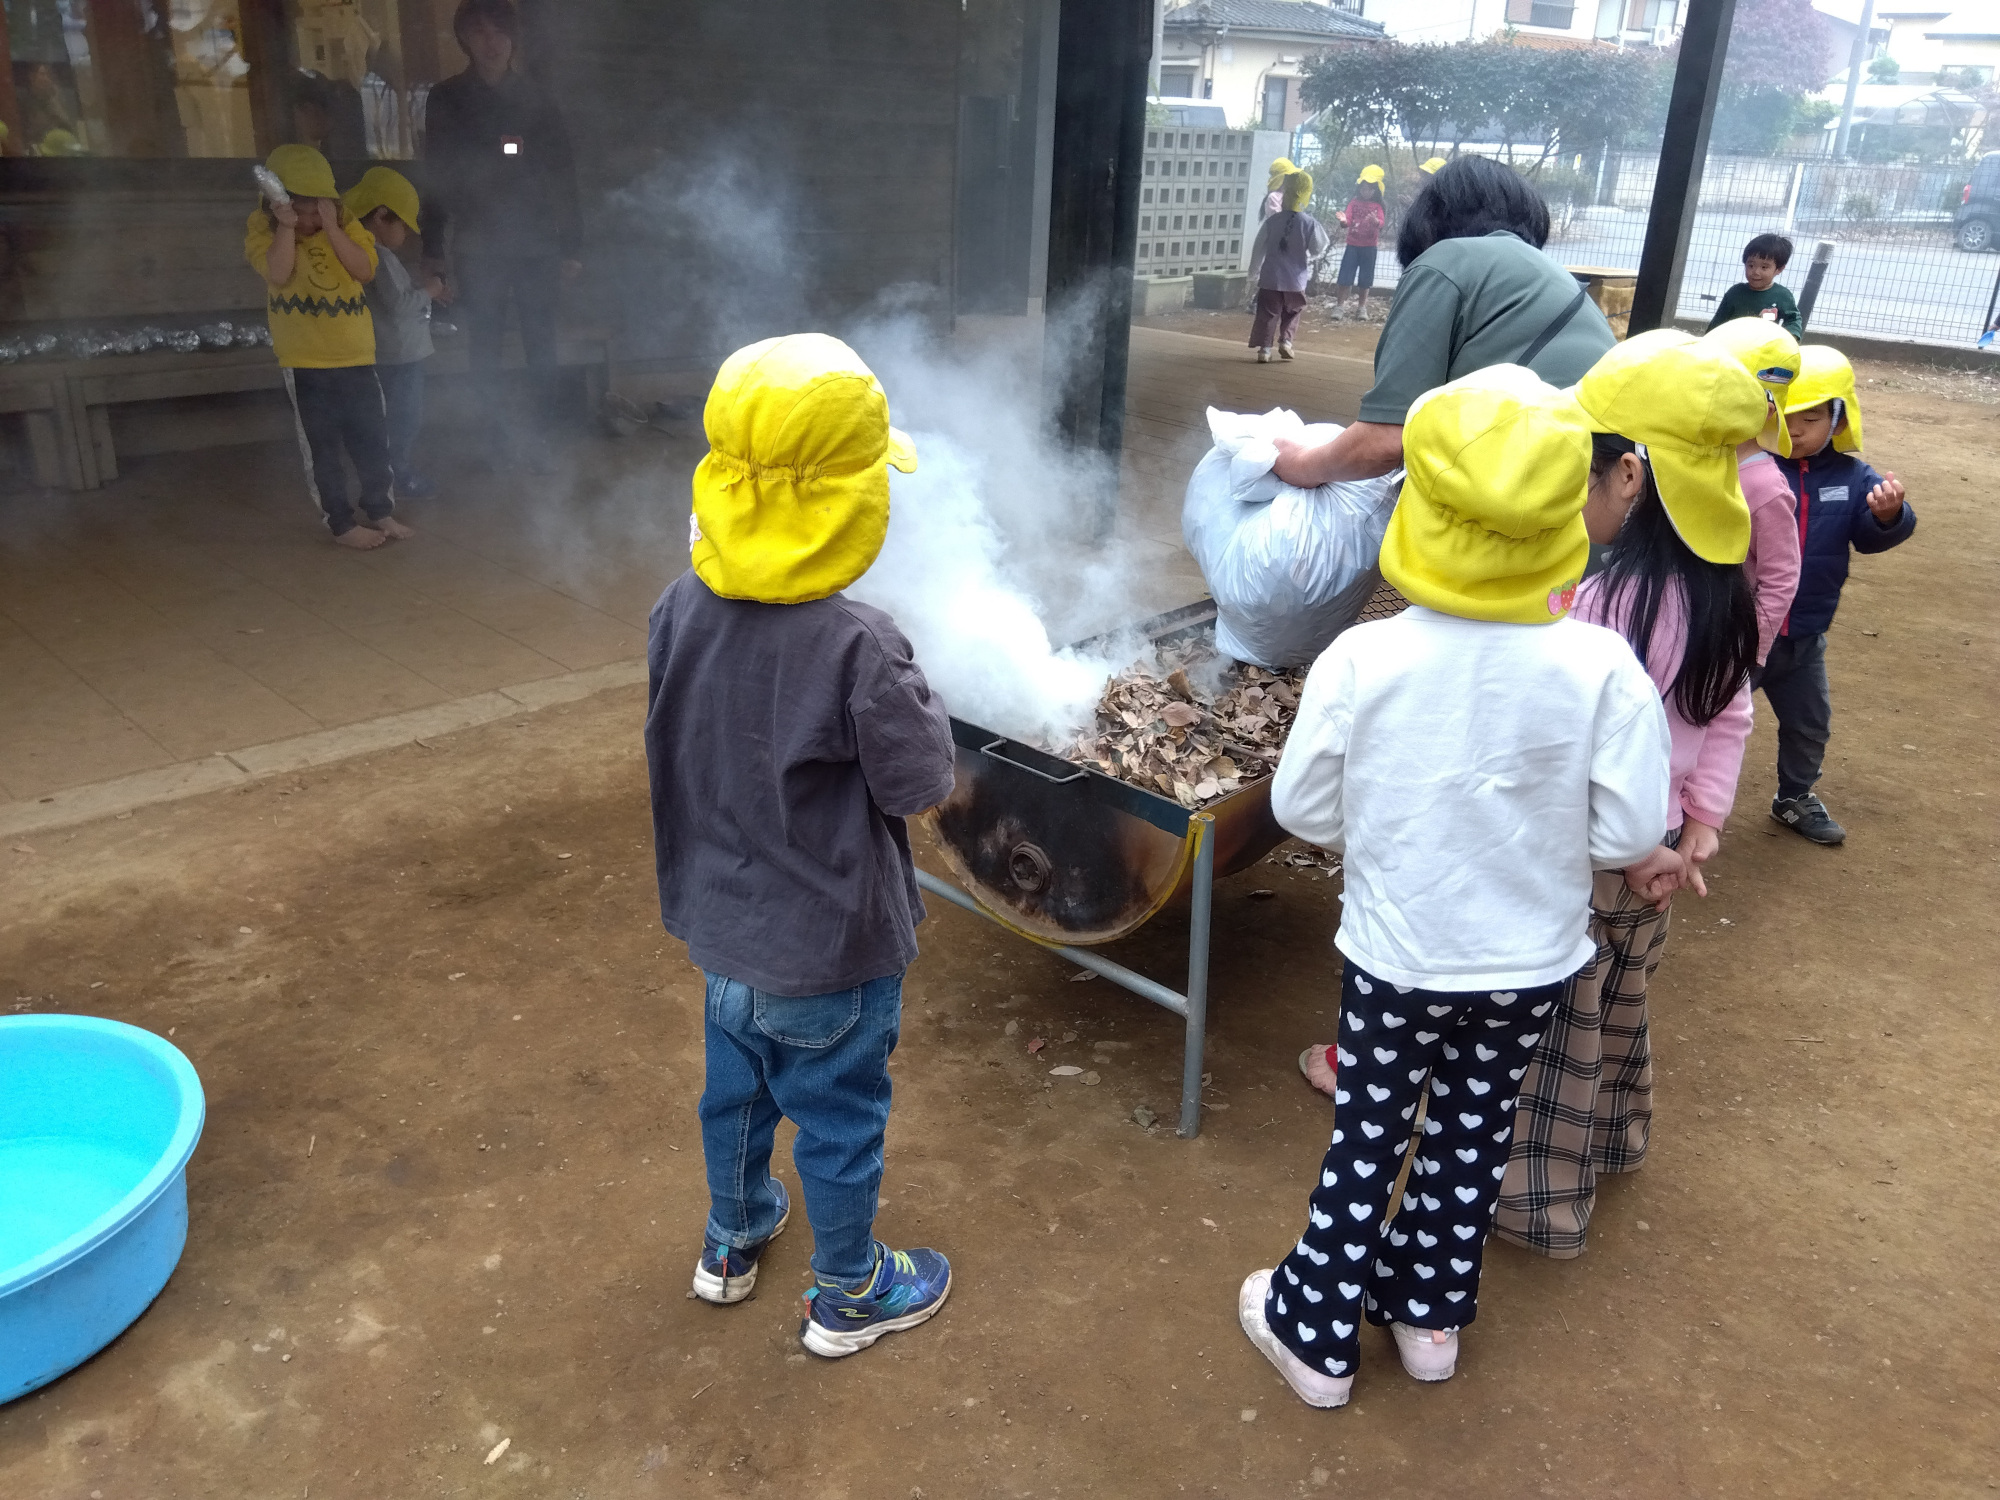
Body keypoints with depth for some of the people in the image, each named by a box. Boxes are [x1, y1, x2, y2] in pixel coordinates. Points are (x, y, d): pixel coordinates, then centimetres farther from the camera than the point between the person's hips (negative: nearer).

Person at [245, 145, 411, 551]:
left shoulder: (344, 223, 3)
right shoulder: (263, 228, -5)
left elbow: (365, 270, -11)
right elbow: (279, 274, -21)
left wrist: (330, 227, -17)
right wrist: (287, 226, -24)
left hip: (357, 357, 3)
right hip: (306, 364, -3)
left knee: (372, 440, 12)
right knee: (321, 447, 4)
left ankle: (380, 511, 27)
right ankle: (341, 523, 15)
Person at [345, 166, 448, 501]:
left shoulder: (374, 252, 11)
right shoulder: (379, 256, -20)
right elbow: (400, 304, -24)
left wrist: (424, 287, 5)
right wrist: (429, 289, -10)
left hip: (399, 353, 10)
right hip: (400, 355, -10)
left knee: (402, 419, 18)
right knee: (405, 419, 0)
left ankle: (400, 473, 26)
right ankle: (401, 480, 8)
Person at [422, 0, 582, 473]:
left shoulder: (535, 99, 6)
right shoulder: (447, 101, 5)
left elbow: (563, 176, 7)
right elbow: (438, 179, 5)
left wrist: (570, 246, 1)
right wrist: (433, 251, 0)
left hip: (536, 245, 0)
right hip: (477, 249, 0)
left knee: (542, 347, -1)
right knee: (484, 350, -2)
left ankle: (537, 435, 10)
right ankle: (509, 430, 7)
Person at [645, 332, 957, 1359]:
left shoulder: (681, 610, -11)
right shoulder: (858, 646, -30)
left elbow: (684, 742, 3)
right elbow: (922, 783, -19)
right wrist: (914, 696, -5)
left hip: (722, 926, 6)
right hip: (831, 946, -6)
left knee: (735, 1088, 28)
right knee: (839, 1122, 16)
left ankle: (732, 1240, 52)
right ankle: (847, 1296, 38)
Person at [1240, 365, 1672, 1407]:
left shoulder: (1361, 660, -22)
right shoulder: (1602, 670, -20)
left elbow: (1303, 810, -10)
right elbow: (1632, 834, -12)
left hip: (1395, 957, -1)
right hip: (1533, 962, 2)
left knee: (1368, 1137, 16)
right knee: (1475, 1132, 22)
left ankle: (1315, 1330, 33)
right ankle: (1429, 1309, 42)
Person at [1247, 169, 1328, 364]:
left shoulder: (1272, 221, -6)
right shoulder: (1310, 223, -10)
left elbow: (1258, 250, -1)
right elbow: (1319, 250, -2)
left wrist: (1253, 275, 10)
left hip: (1270, 277, 0)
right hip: (1296, 280, 0)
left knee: (1268, 314, 6)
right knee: (1292, 312, 21)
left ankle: (1264, 348, -1)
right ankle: (1285, 341, 8)